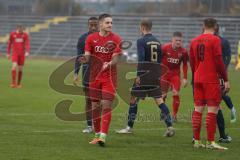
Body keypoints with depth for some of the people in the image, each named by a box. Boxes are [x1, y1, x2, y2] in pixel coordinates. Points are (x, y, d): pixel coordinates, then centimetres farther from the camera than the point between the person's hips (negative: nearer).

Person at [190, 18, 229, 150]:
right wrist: (225, 79, -7)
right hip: (211, 79, -6)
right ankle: (210, 142, -8)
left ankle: (197, 141, 10)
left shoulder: (194, 41, 11)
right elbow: (219, 61, -12)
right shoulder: (215, 40, -7)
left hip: (198, 79, 6)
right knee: (212, 110, -5)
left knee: (198, 109, 9)